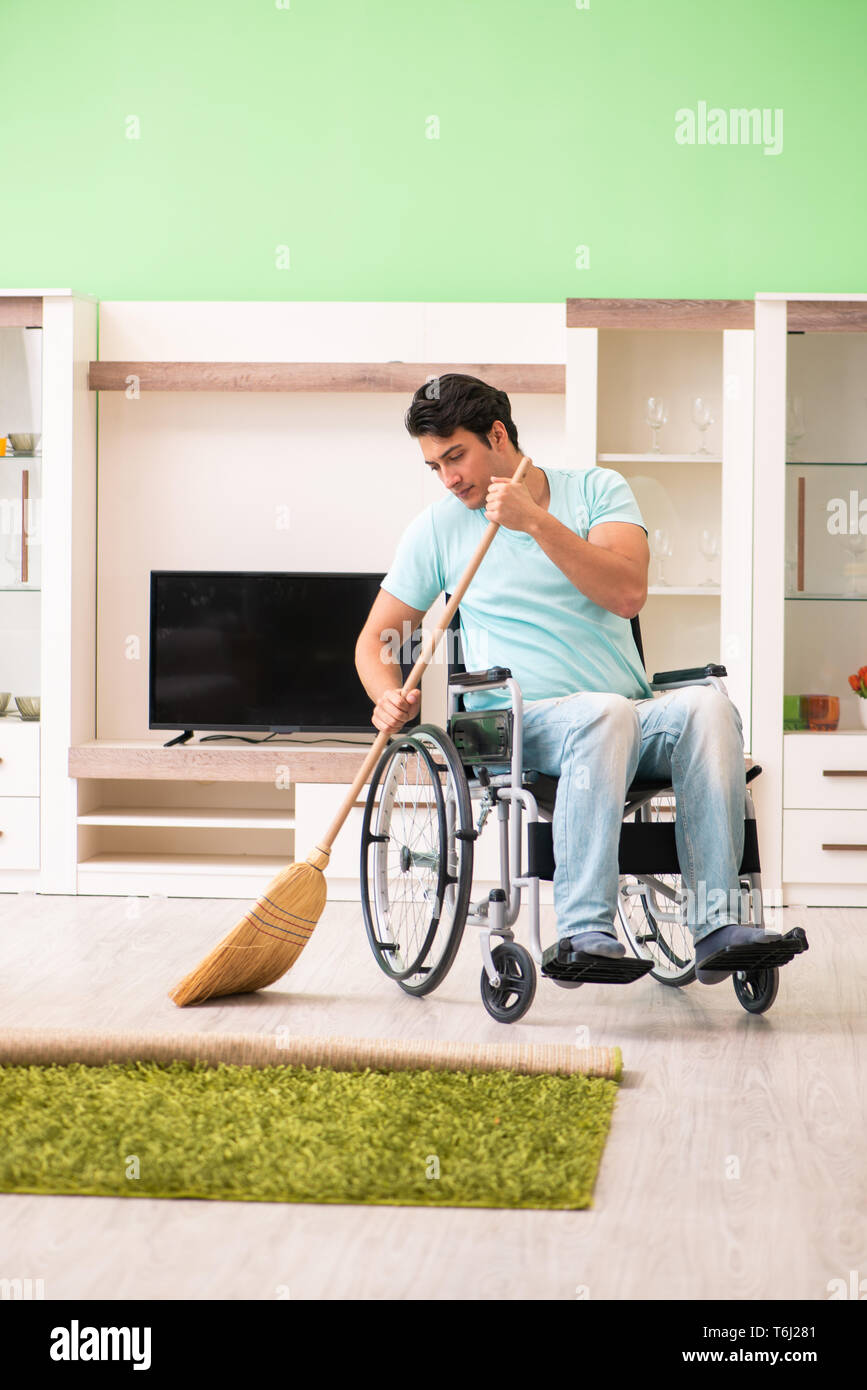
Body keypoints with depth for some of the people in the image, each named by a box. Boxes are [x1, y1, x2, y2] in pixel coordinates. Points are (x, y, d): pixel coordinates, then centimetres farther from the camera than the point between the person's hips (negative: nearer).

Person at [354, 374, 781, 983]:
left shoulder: (597, 489, 9)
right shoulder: (438, 527, 11)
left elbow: (628, 594, -8)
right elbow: (376, 638, 17)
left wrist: (537, 522, -14)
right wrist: (389, 696, -5)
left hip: (633, 718, 2)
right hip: (521, 724, -2)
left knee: (707, 706, -30)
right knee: (607, 713, -36)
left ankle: (717, 924, -35)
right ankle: (584, 930, -44)